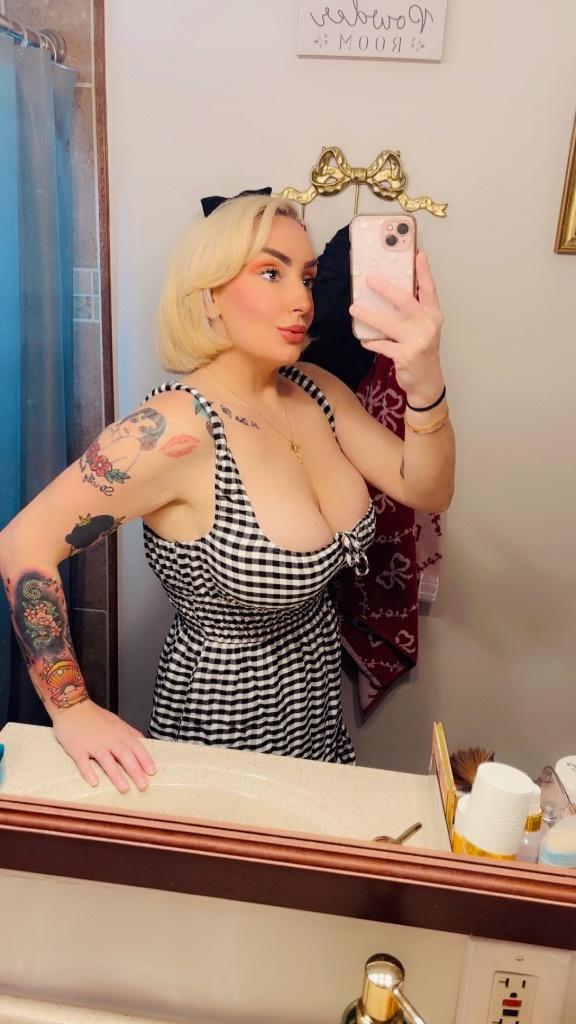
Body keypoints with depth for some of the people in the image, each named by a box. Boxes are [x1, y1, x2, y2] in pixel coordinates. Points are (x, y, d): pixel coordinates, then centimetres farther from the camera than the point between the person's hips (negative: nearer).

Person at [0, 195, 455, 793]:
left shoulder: (317, 391, -7)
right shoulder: (175, 428, -29)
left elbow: (427, 492, -8)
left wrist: (425, 385, -26)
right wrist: (72, 710, -19)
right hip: (228, 719, -7)